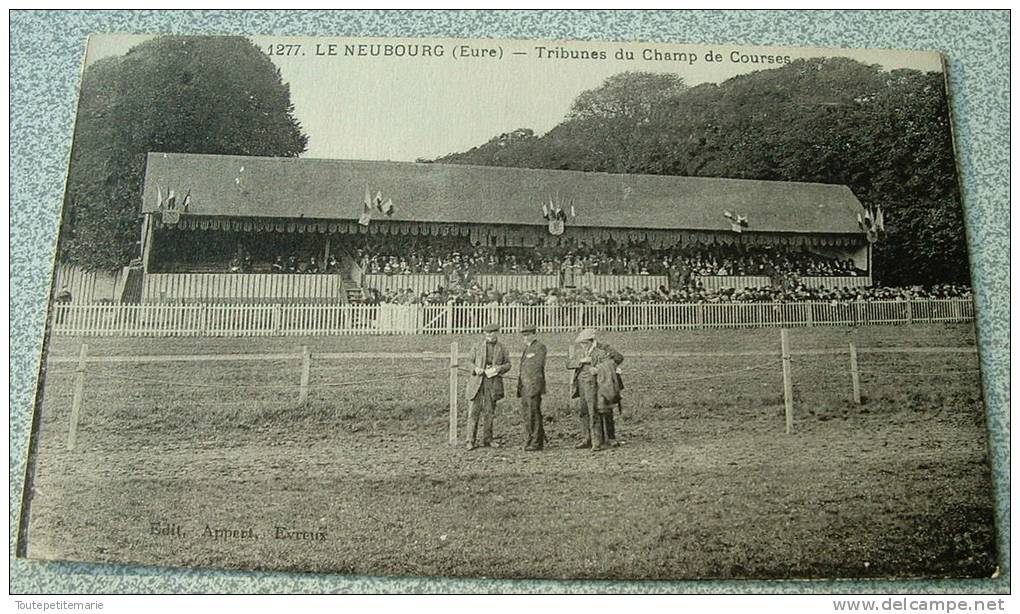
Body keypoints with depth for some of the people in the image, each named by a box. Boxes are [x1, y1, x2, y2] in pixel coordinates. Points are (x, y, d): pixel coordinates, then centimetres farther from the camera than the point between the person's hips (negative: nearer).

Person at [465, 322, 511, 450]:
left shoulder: (501, 348, 8)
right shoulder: (477, 347, 8)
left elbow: (508, 364, 11)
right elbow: (470, 362, 13)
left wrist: (498, 368, -9)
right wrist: (475, 368, -8)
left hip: (493, 382, 1)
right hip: (478, 382, -1)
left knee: (489, 412, 5)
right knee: (474, 411, -6)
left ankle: (485, 440, 14)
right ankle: (471, 441, -3)